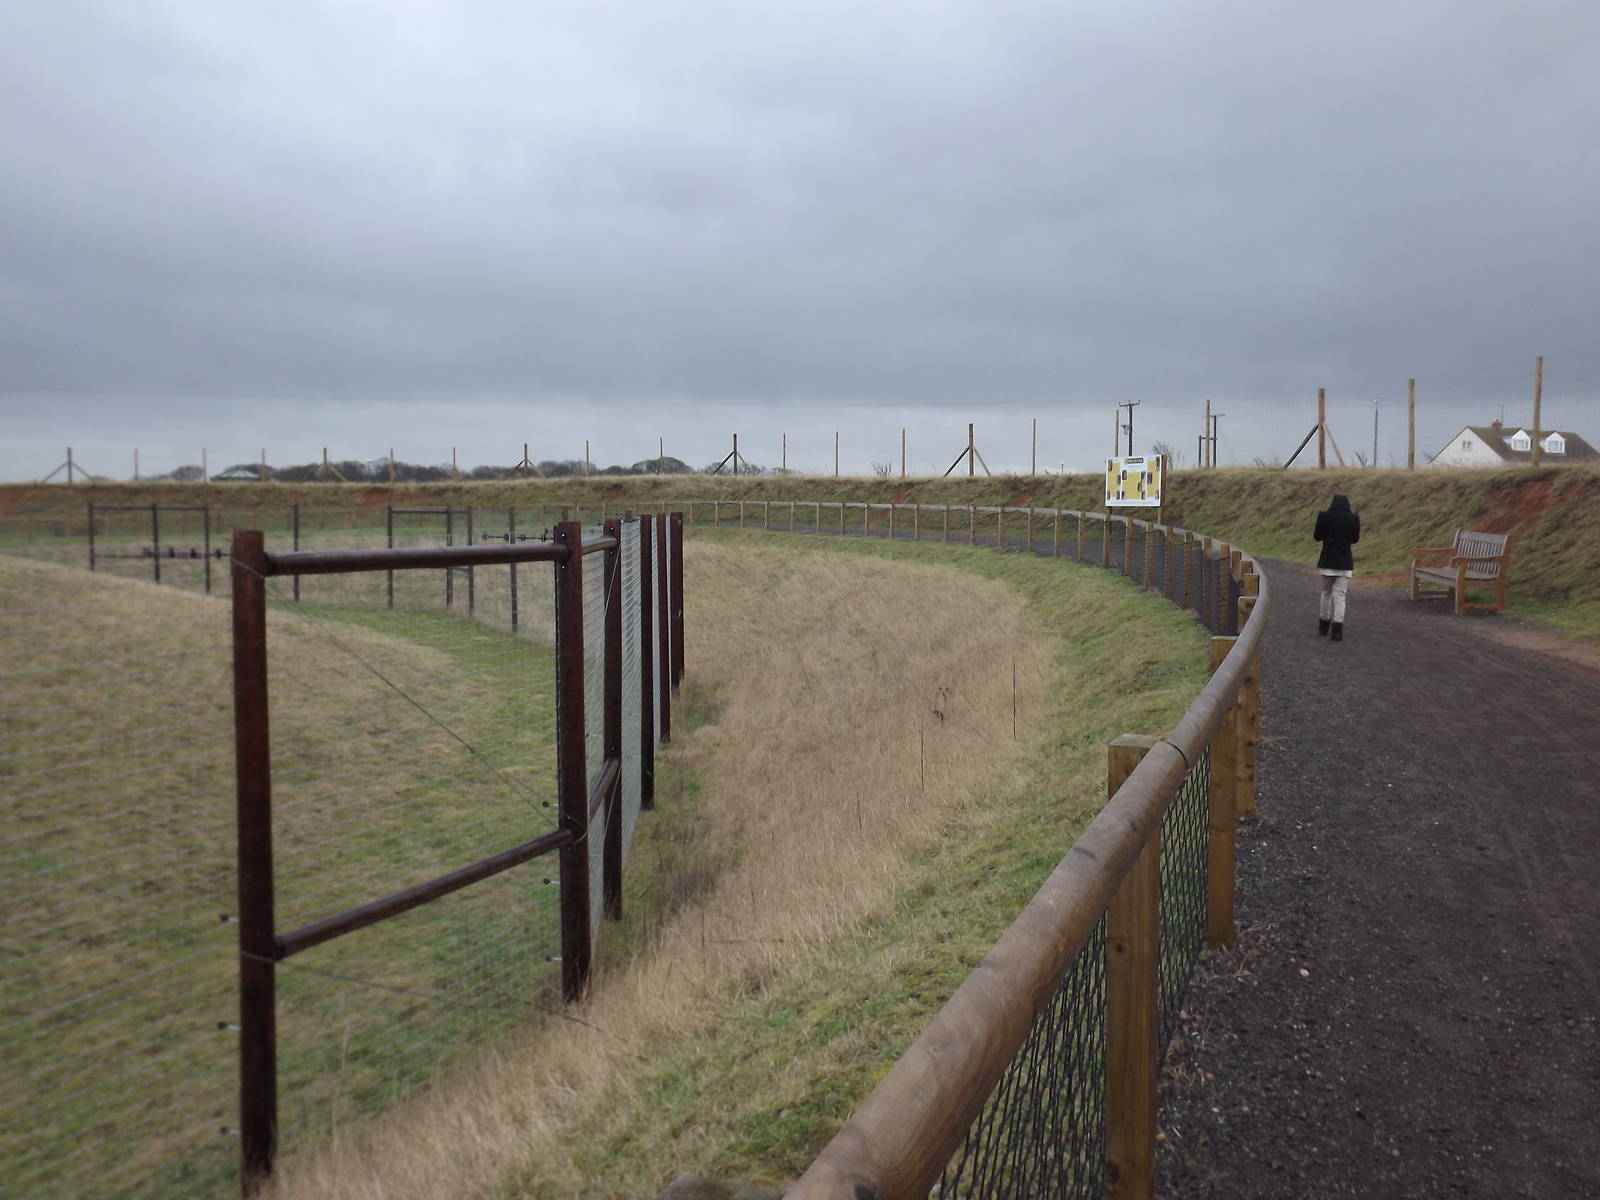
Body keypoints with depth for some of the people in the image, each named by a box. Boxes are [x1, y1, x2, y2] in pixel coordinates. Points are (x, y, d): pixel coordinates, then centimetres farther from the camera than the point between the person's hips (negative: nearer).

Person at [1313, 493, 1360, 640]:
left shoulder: (1324, 516, -7)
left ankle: (1323, 626, 24)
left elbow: (1317, 536, 3)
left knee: (1326, 593, 15)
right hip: (1345, 563, 0)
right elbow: (1355, 539, 7)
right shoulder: (1353, 518, -5)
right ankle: (1337, 629, -8)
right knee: (1339, 595, 0)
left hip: (1327, 561, 1)